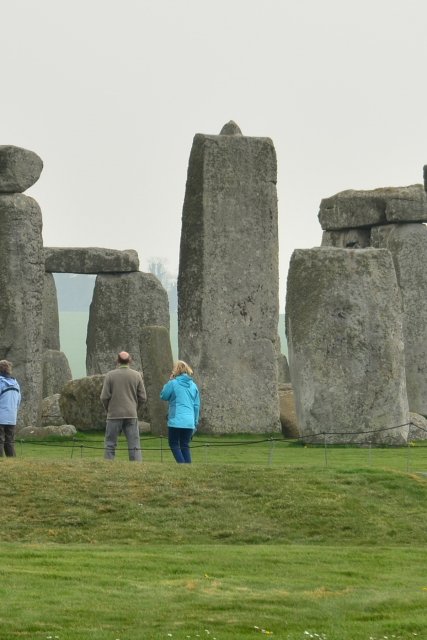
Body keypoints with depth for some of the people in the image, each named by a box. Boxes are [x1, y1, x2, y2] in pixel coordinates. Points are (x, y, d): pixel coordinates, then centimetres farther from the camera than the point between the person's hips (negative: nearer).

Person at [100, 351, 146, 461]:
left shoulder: (110, 375, -4)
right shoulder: (136, 375, 1)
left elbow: (104, 397, -5)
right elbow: (142, 397, 3)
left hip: (114, 415, -1)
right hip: (131, 415, 1)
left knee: (110, 445, 7)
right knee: (134, 446, 2)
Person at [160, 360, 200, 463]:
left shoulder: (173, 383, -6)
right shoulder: (193, 385, 9)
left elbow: (163, 396, 9)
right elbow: (197, 406, 12)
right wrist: (195, 423, 19)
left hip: (176, 421, -5)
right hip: (189, 422, 5)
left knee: (174, 444, 4)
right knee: (185, 446, 13)